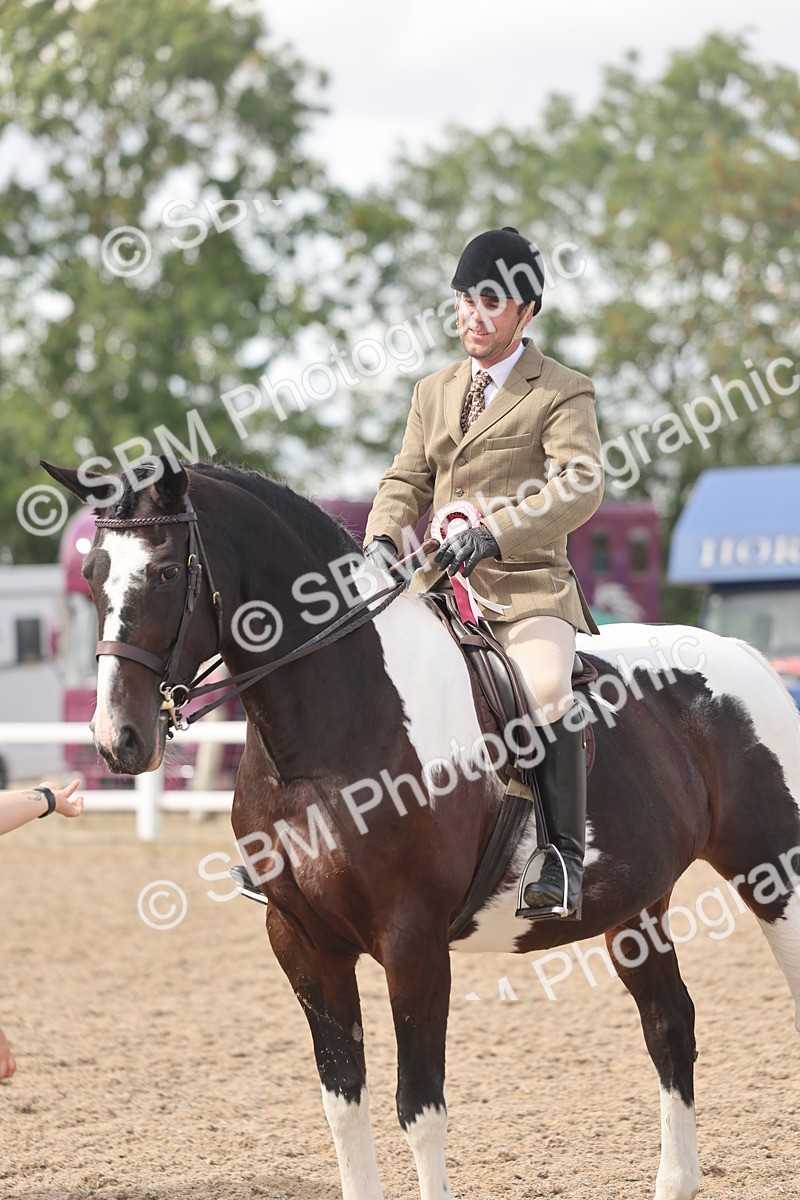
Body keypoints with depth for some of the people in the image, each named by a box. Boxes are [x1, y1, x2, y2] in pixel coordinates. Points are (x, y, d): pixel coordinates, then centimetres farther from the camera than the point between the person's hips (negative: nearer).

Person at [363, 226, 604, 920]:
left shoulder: (563, 394, 0)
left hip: (527, 585, -6)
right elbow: (407, 481, 16)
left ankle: (564, 862, -25)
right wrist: (383, 537, -8)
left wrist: (493, 532, -29)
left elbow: (579, 486, -15)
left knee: (545, 692, -33)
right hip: (435, 584, 6)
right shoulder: (434, 393, 19)